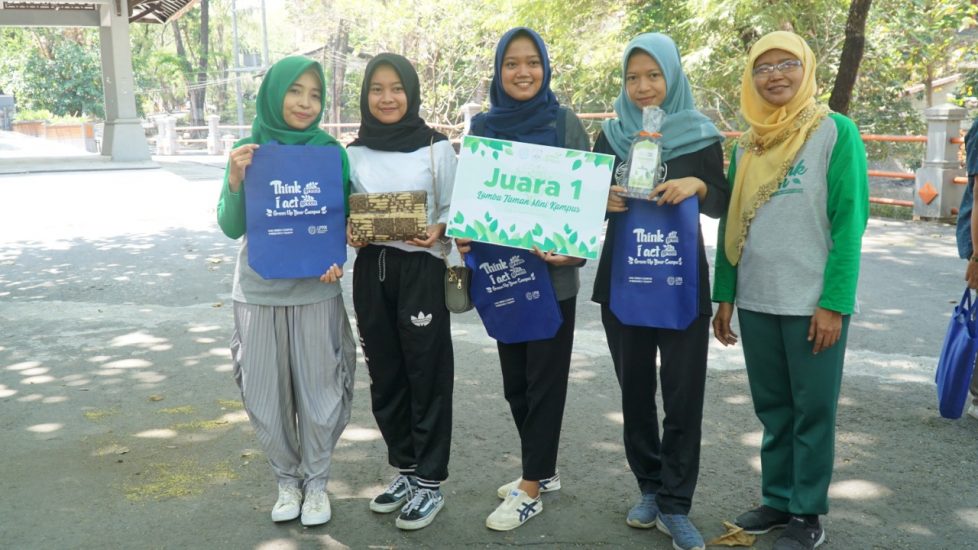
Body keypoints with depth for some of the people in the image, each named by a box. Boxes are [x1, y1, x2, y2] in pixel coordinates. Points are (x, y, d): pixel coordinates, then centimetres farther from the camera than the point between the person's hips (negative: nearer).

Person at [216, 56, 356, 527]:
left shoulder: (331, 151, -4)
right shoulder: (247, 150, -1)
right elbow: (231, 227, -5)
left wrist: (336, 260, -16)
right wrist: (236, 179, -22)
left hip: (315, 291, -1)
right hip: (258, 292, 1)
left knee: (318, 392, 6)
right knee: (266, 396, 9)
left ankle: (316, 482, 27)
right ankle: (287, 479, 30)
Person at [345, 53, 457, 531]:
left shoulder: (437, 148, -4)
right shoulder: (355, 152, 6)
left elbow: (453, 210, -1)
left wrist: (438, 231, -21)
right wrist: (349, 234, -9)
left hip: (421, 270, -4)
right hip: (371, 270, 4)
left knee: (427, 374, 1)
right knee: (384, 374, 11)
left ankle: (430, 482, 14)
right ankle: (405, 469, 28)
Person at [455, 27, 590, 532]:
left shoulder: (566, 123, -4)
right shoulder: (483, 128, 5)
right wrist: (463, 235, -10)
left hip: (552, 271, -4)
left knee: (544, 378, 3)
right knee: (515, 379, 13)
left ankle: (530, 488, 14)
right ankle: (541, 470, 31)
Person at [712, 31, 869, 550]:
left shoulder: (836, 131, -5)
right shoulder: (746, 144, 10)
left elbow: (850, 222, -10)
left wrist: (834, 303, -15)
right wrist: (724, 296, 9)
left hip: (813, 303, -5)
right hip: (756, 301, 5)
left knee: (812, 411, 5)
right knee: (772, 408, 14)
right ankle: (778, 499, 28)